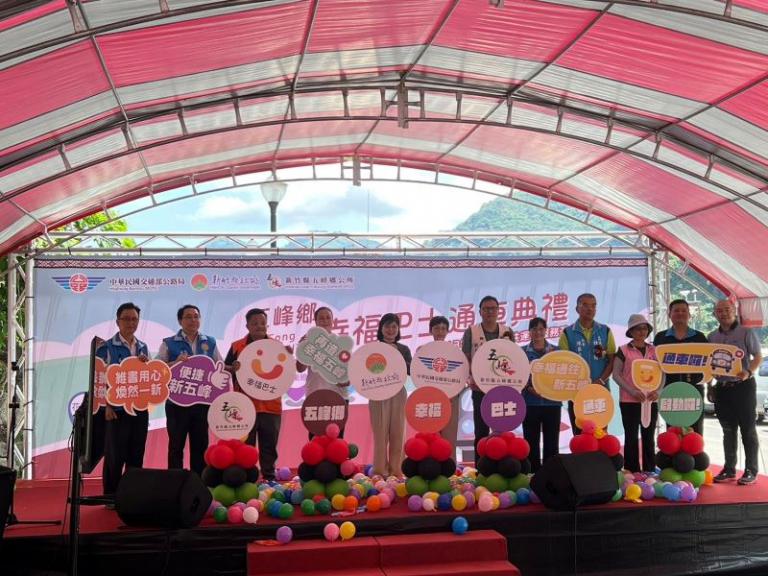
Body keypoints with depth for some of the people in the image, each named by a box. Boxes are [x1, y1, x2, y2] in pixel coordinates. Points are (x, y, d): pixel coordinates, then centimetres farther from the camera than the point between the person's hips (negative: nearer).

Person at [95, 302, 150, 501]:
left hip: (140, 408, 5)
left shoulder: (142, 347, 12)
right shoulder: (106, 347, -3)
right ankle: (111, 497, 11)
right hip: (116, 409, -4)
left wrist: (147, 365, -6)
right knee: (115, 455, 1)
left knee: (136, 455, 9)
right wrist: (107, 406, -14)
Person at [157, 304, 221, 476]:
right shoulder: (169, 343, 1)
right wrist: (176, 363, -21)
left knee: (200, 444, 9)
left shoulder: (210, 342, 10)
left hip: (202, 401, 3)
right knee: (176, 445, 5)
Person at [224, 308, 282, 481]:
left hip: (271, 405, 2)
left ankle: (270, 479, 16)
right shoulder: (237, 346, 3)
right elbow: (224, 368, 4)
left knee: (269, 447, 8)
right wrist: (232, 368, -17)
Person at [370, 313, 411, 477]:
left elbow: (411, 371, -1)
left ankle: (396, 470, 9)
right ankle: (380, 470, 3)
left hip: (398, 394, 2)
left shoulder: (404, 349, 10)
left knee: (397, 432, 3)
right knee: (380, 432, -3)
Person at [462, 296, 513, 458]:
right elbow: (465, 359, -2)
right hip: (480, 388, -2)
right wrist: (472, 377, -15)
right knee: (481, 431, 3)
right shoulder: (471, 332, 1)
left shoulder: (507, 332, 7)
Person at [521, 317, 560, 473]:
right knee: (532, 441, 2)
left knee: (552, 441, 3)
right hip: (530, 403, -1)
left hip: (552, 402, 1)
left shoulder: (556, 351, 8)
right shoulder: (522, 352, 5)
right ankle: (534, 473, 10)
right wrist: (530, 388, -14)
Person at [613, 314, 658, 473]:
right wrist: (632, 391, -17)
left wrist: (658, 390, -8)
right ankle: (632, 473, 5)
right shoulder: (623, 350, 0)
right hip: (629, 400, -3)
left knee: (648, 437, 9)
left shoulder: (654, 350, 10)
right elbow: (616, 374, -5)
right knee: (631, 437, 0)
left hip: (651, 400, 3)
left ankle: (650, 473, 16)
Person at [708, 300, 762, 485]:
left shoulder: (746, 333, -4)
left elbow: (758, 356, -4)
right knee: (728, 430, 10)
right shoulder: (712, 337, 10)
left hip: (743, 386, -5)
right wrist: (709, 386, 10)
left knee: (748, 429, 0)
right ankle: (729, 469, 17)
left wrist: (748, 372, -21)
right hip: (722, 388, 5)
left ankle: (751, 471, 5)